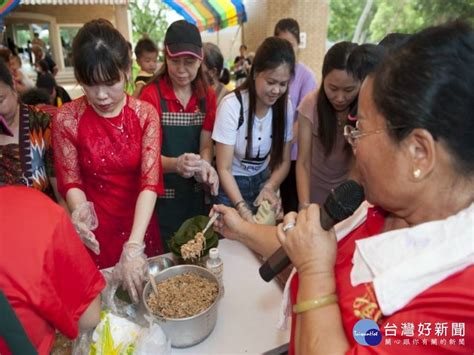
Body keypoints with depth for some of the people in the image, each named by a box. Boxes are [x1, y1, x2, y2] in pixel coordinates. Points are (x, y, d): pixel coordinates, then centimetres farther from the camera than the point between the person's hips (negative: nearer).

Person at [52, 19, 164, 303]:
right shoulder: (67, 119, -12)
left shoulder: (145, 114, -12)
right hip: (96, 229, -1)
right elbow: (70, 181, -5)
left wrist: (134, 246, -30)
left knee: (147, 289, 20)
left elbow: (150, 181, -19)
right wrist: (81, 212, -28)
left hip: (139, 225, 1)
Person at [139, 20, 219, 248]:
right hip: (161, 196, -3)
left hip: (195, 194, 4)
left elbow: (206, 145, -1)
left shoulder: (207, 96, 1)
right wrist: (176, 164, -34)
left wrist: (205, 166, -23)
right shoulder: (151, 95, -12)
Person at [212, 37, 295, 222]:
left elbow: (284, 161, -2)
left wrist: (269, 188, -21)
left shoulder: (286, 106, -11)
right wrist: (243, 209, -35)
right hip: (232, 185, -3)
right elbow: (224, 169, -21)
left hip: (263, 182, 4)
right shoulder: (232, 105, -23)